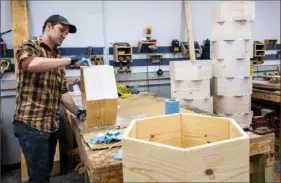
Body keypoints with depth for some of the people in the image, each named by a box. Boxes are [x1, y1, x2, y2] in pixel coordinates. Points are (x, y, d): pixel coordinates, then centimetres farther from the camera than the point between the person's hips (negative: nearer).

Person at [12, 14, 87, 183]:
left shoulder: (58, 59, 16)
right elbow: (31, 64, -28)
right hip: (31, 123, -7)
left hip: (52, 124, 7)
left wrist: (78, 112, 3)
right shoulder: (28, 46, -3)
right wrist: (70, 60, -24)